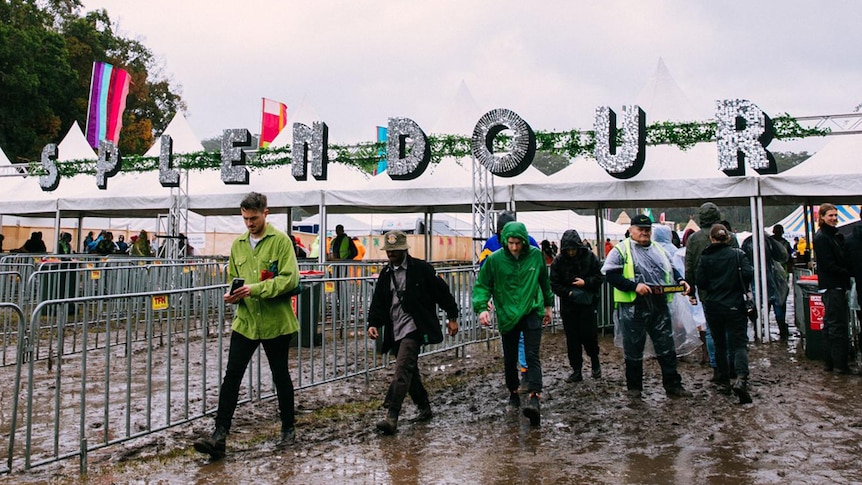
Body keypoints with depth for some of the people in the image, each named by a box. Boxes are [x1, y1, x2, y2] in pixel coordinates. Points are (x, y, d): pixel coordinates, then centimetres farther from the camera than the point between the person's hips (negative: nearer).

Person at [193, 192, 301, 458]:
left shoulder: (280, 240, -8)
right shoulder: (238, 244, 9)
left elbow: (290, 278, -16)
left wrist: (256, 288, -23)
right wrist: (233, 294, -3)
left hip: (276, 322, -4)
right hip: (245, 321, 4)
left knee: (280, 376, 11)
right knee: (231, 376, -1)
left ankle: (288, 430, 27)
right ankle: (219, 436, 5)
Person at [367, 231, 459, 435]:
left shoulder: (421, 269, -5)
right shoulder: (386, 274, 13)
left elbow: (442, 292, -1)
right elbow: (378, 302, 12)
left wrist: (452, 317, 1)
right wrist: (373, 323, -3)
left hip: (413, 327, -7)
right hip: (395, 331, 7)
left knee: (402, 371, -17)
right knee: (410, 372, 15)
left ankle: (392, 418, -19)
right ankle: (424, 408, 32)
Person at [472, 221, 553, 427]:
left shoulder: (536, 255, -3)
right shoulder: (494, 259, -10)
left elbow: (545, 281, 13)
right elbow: (482, 285, -3)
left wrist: (548, 305, 22)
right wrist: (481, 307, -19)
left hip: (532, 311, 0)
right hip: (507, 315, 0)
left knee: (532, 355, -12)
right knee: (510, 359, 12)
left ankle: (534, 398, -20)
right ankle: (513, 392, 34)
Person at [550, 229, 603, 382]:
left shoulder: (589, 257, -5)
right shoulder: (558, 261, -4)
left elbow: (599, 277, -1)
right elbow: (554, 285, -4)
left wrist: (586, 282, -17)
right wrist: (569, 293, -16)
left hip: (587, 302, -1)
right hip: (568, 305, 1)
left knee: (589, 335, -4)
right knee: (572, 338, 5)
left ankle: (595, 360, 26)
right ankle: (576, 371, 14)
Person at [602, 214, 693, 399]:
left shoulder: (659, 250, 16)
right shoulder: (621, 250, -3)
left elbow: (671, 269, 26)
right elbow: (610, 274, -11)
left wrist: (680, 281, 5)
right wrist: (634, 286, -19)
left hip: (659, 307, 5)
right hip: (633, 308, -5)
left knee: (666, 347, 8)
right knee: (634, 349, 7)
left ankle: (673, 385, 16)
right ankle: (634, 387, 21)